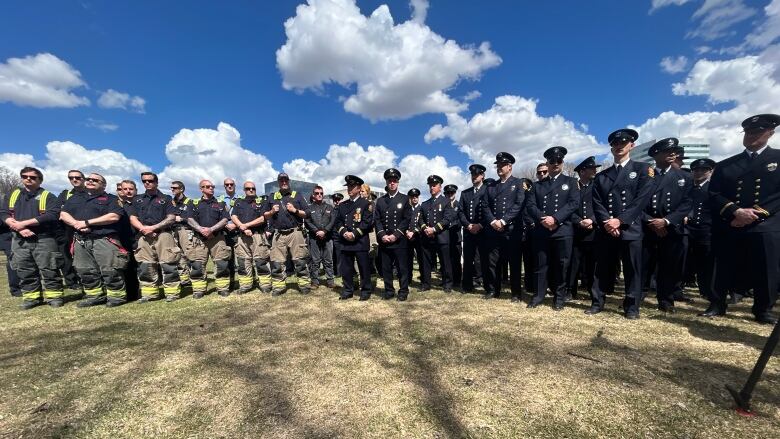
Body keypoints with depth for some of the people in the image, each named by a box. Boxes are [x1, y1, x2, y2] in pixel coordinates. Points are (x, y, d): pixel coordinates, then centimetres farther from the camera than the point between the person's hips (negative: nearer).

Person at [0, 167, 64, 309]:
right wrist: (20, 229, -11)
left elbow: (52, 215, -13)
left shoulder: (48, 196, 1)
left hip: (44, 239, -5)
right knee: (25, 271, 9)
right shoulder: (12, 195, 15)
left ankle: (54, 296, 5)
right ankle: (31, 296, 19)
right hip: (20, 240, 5)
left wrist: (23, 223, -14)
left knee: (49, 270, -3)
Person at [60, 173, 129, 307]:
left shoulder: (111, 199, 4)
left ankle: (117, 296, -2)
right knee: (86, 271, 10)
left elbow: (114, 216, -11)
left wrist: (87, 222, -10)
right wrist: (76, 223, -9)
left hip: (104, 240, -6)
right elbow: (63, 214, 12)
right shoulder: (74, 199, 23)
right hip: (80, 241, 6)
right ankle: (95, 295, 19)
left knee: (110, 270, -9)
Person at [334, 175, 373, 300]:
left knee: (364, 268, 3)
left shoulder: (366, 203, 1)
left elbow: (367, 222, -8)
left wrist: (354, 234, -15)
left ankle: (366, 291, 17)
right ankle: (347, 290, 23)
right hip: (345, 242, 4)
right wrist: (344, 232, -8)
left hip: (360, 242, -4)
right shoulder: (342, 205, 15)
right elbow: (337, 222, 11)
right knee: (345, 268, 9)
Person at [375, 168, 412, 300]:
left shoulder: (405, 199, 5)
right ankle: (389, 291, 20)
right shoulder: (380, 200, 12)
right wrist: (382, 235, -8)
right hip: (384, 240, 3)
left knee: (402, 267, 3)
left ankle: (403, 291, 16)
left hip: (400, 240, -2)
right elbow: (377, 220, 7)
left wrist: (395, 235, -12)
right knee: (386, 267, 8)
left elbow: (407, 219, -4)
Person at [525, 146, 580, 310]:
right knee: (540, 264, 6)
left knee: (561, 265, 4)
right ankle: (538, 295, 17)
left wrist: (555, 218, -16)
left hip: (563, 230, -1)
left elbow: (574, 203, -4)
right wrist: (542, 219, -14)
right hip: (541, 231, 2)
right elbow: (530, 205, 4)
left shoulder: (570, 182, 11)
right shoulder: (538, 185, 16)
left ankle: (559, 297, 18)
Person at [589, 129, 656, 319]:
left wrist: (620, 220, -15)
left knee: (632, 270, 3)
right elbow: (597, 203, 5)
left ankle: (632, 307, 15)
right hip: (605, 230, 2)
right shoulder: (601, 176, 16)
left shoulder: (642, 170, 8)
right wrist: (607, 222, -11)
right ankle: (597, 303, 15)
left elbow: (641, 200, -5)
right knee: (602, 269, 7)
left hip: (630, 229, -2)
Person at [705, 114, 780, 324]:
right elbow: (714, 196, 2)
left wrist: (757, 213, -11)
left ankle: (763, 310, 21)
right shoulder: (725, 165, 10)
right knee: (724, 270, 6)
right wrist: (736, 211, -13)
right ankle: (718, 304, 19)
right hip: (728, 228, 1)